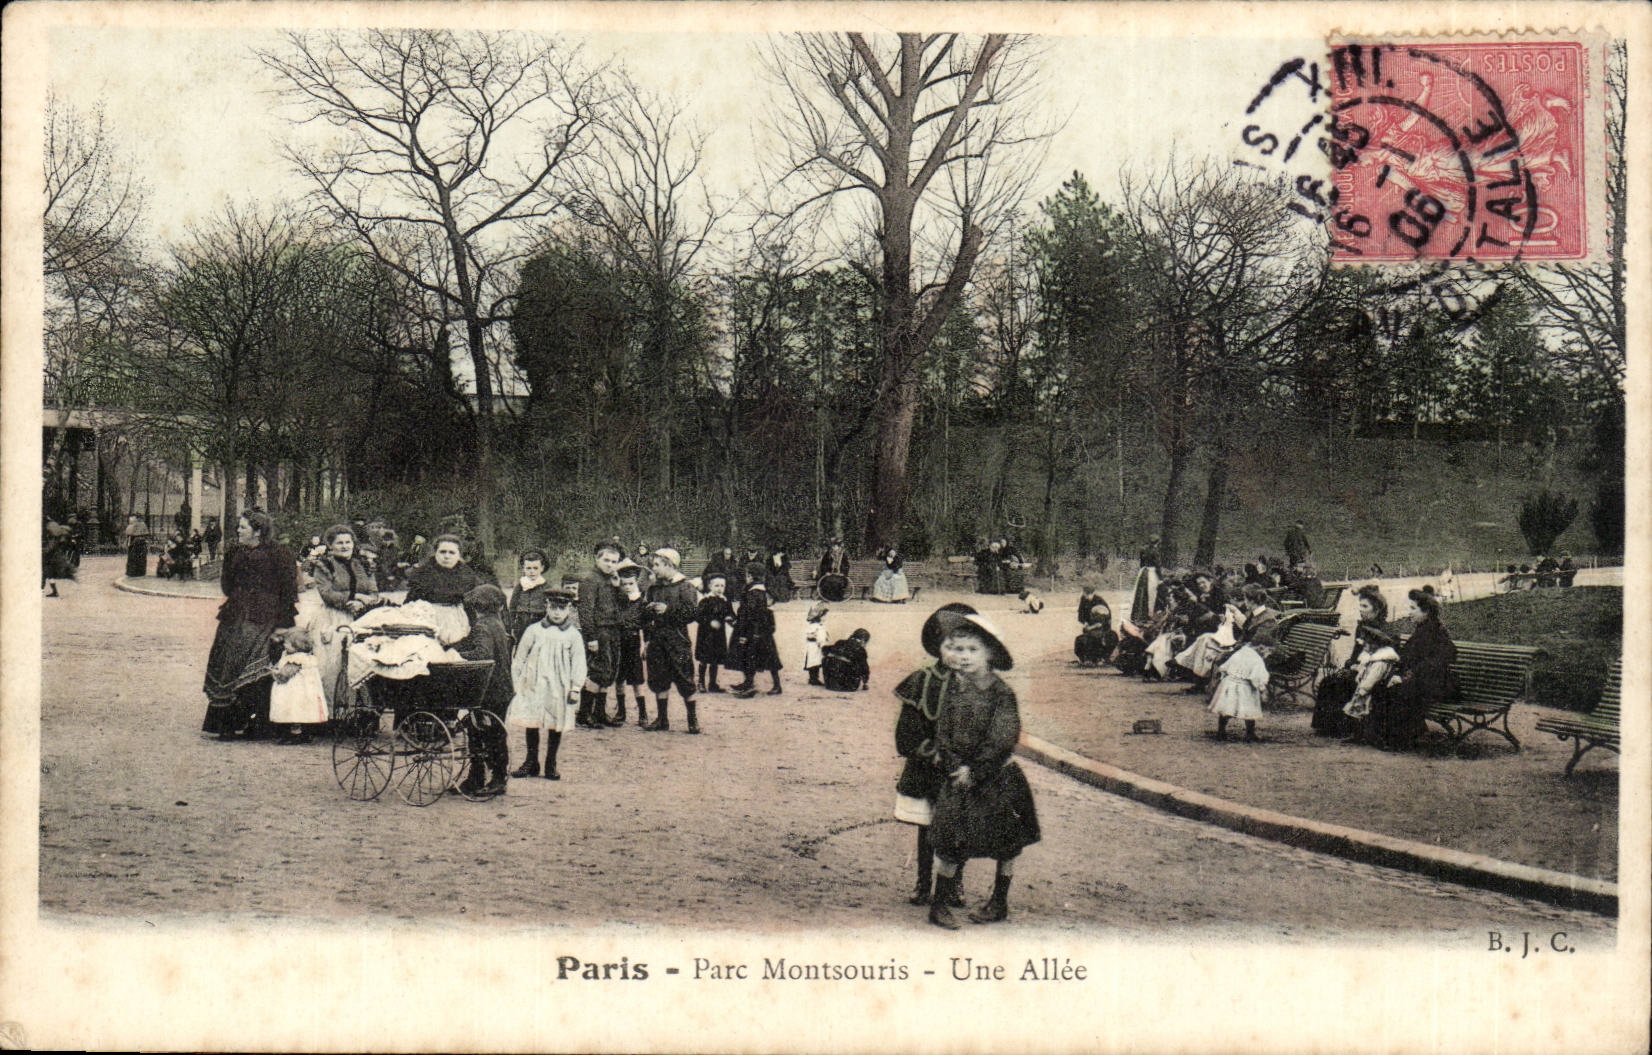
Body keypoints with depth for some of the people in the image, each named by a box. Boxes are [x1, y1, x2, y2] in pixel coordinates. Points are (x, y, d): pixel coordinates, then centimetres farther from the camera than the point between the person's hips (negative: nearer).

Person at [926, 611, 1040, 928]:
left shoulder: (1001, 693, -11)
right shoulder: (953, 690, 1)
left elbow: (1002, 740, -15)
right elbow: (943, 733, 1)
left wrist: (975, 772, -15)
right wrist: (956, 768, -11)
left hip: (998, 778, -2)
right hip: (959, 775, 2)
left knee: (1005, 843, 8)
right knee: (949, 842, -3)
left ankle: (999, 902, 25)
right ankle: (939, 904, 6)